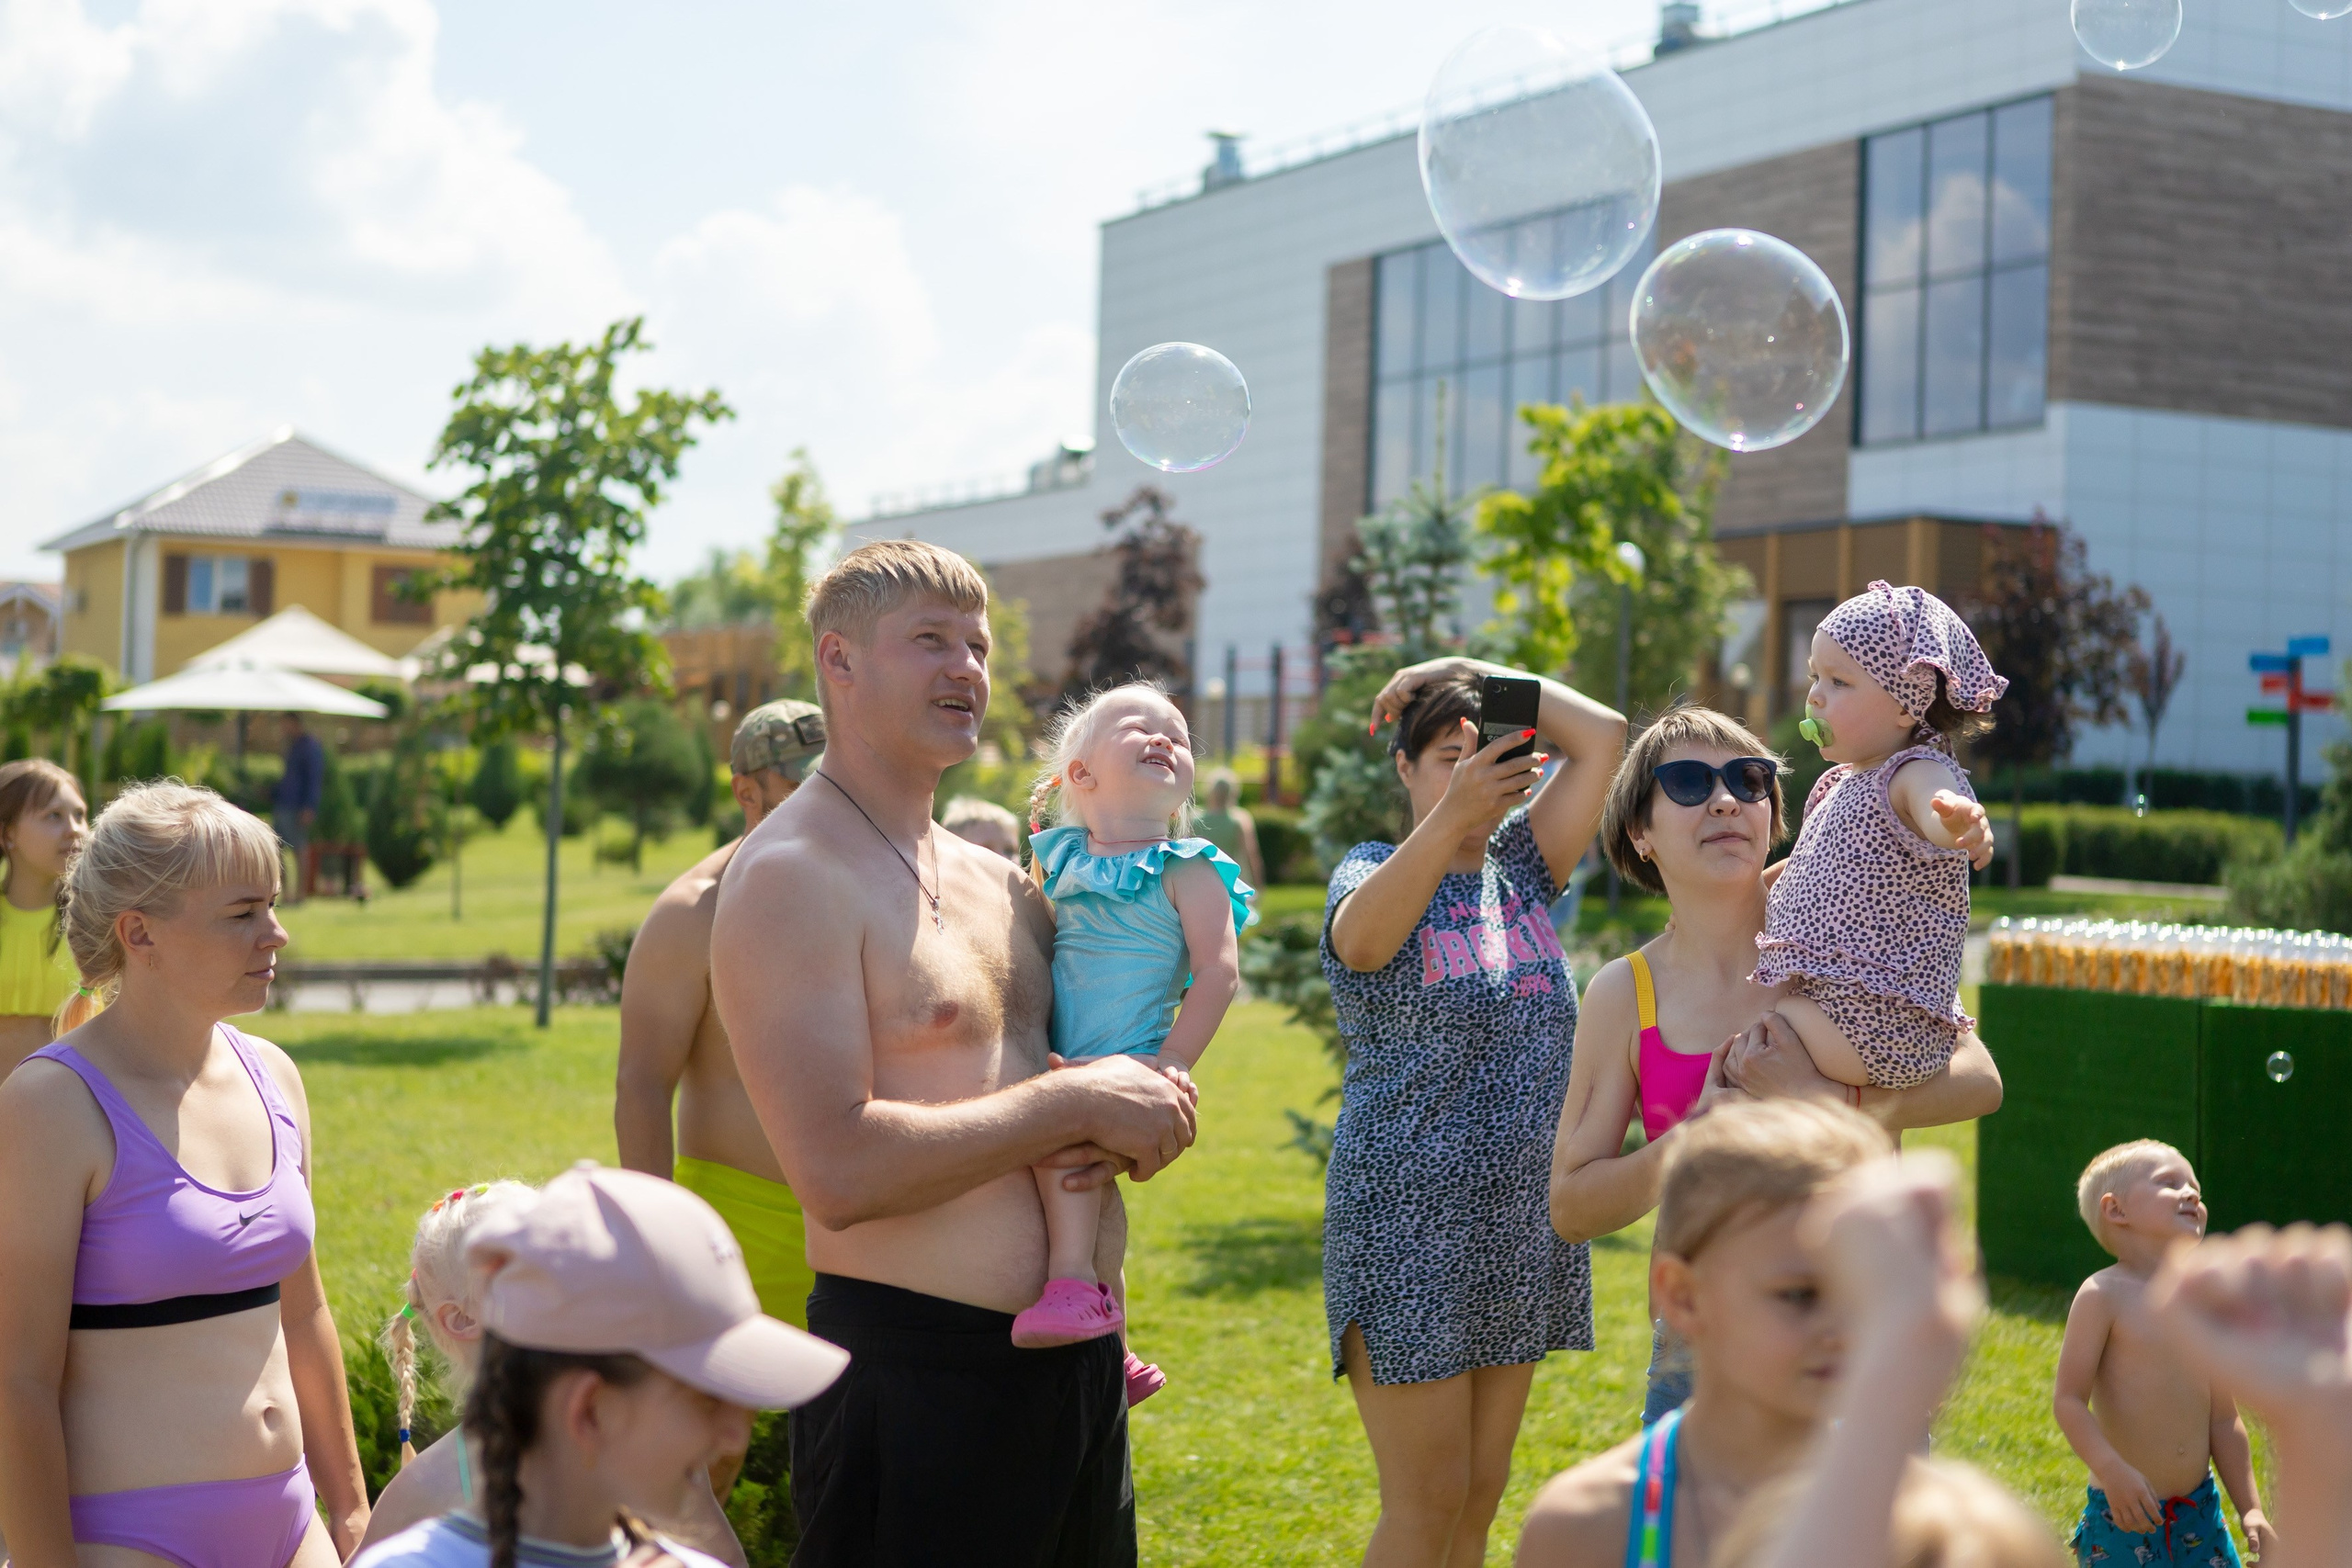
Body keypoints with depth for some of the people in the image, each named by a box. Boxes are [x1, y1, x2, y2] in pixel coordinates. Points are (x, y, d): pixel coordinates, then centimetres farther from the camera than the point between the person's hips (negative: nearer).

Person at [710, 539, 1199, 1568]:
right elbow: (839, 1172, -23)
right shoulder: (793, 876, -12)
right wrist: (1076, 1105, -17)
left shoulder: (998, 881, 14)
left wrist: (1142, 1119, -1)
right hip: (916, 1387, -8)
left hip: (1080, 1365, 8)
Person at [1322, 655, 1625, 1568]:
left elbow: (1602, 737, 2)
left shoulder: (1519, 866, 10)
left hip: (1523, 1215, 6)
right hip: (1408, 1215, -6)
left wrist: (1474, 673, 1)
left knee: (1480, 1493, 11)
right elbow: (1359, 939, -29)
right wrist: (1449, 818, -42)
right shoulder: (1374, 869, -5)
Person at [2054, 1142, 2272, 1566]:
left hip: (2200, 1514, 6)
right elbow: (2068, 1400, -15)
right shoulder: (2103, 1295, -10)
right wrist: (2113, 1471, -28)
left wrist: (2251, 1509, 8)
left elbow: (2223, 1420, 12)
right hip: (2125, 1515, -5)